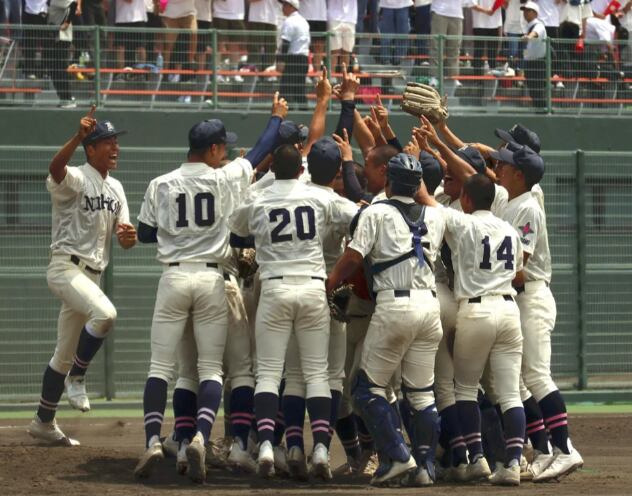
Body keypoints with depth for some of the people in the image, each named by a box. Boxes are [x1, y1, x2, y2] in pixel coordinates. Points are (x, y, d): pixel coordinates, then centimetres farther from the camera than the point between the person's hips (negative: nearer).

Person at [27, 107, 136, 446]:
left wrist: (129, 236, -11)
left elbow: (124, 238, 14)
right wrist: (79, 136, -50)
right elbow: (56, 168, -35)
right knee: (105, 313, -32)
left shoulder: (114, 188, 14)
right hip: (66, 267, -8)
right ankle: (76, 378, -14)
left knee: (65, 354, 12)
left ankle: (44, 423, 21)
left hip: (92, 274, 8)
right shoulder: (75, 180, -10)